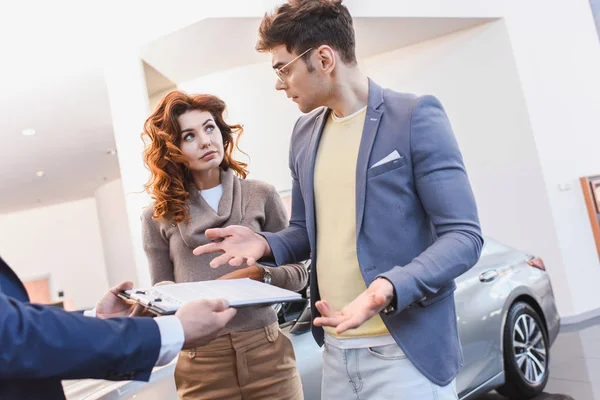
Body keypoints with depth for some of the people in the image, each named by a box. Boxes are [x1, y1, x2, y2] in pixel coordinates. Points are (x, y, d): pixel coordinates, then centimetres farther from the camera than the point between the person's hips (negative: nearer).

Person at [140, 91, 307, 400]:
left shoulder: (261, 195, 2)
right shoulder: (158, 217, 3)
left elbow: (298, 273, 4)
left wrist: (258, 273, -15)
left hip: (267, 351, 1)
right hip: (201, 362, 0)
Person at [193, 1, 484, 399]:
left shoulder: (415, 115, -9)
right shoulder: (305, 133, 10)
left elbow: (463, 235, -12)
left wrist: (392, 288, -27)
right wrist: (265, 244, -2)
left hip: (405, 350, -6)